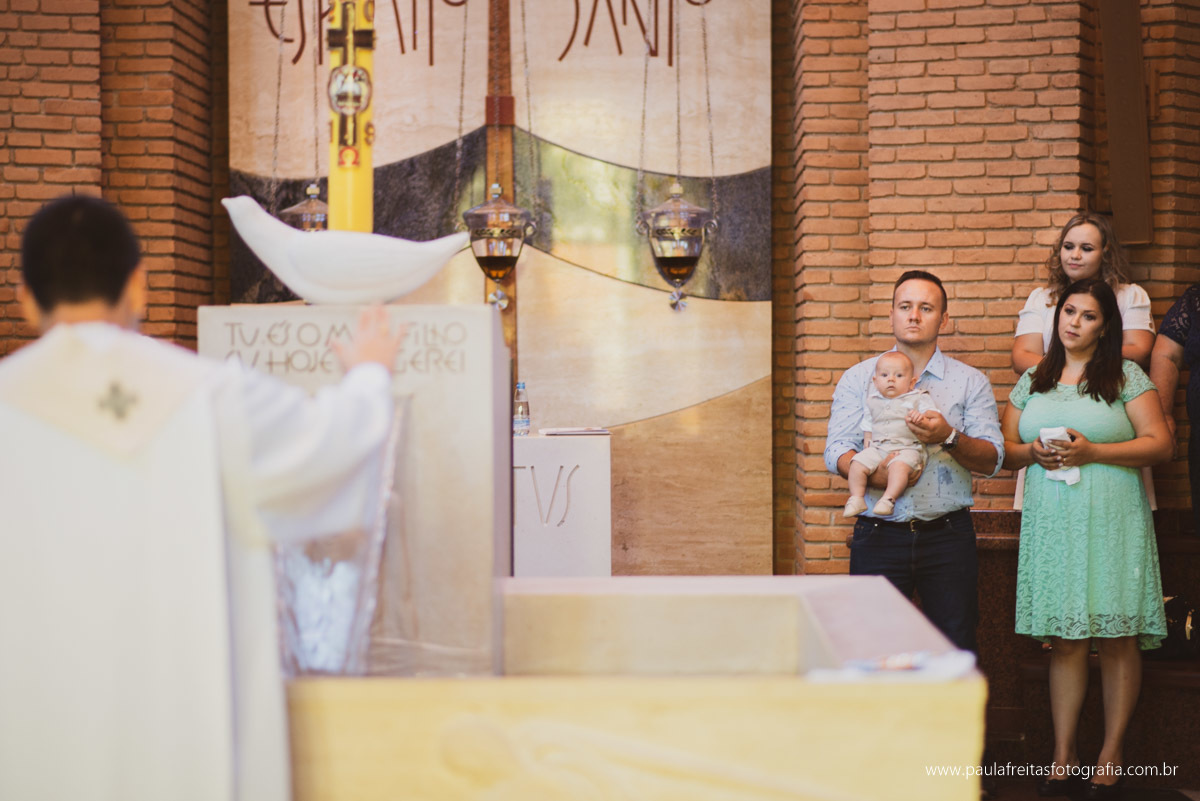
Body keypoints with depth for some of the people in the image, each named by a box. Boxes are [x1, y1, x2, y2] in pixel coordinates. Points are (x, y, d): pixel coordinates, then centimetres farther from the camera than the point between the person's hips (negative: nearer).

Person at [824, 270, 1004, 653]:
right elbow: (837, 452, 0)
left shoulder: (970, 381, 9)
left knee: (956, 648, 0)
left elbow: (991, 460, 1)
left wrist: (949, 438, -17)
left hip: (948, 535, 0)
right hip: (878, 535, 0)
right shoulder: (858, 378, 10)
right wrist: (875, 476, -19)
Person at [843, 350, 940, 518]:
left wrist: (922, 416, -23)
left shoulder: (917, 398, 7)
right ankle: (857, 499, -13)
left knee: (899, 466, -36)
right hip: (877, 448, 4)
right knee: (857, 464, -20)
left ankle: (889, 498, -35)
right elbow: (868, 427, 26)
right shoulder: (872, 401, 18)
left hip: (907, 449, -4)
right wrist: (867, 445, 15)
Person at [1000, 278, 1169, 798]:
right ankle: (1064, 757, 7)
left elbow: (1160, 444, -3)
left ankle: (1111, 756, 6)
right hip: (1052, 522, 3)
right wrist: (1034, 452, -5)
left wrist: (1091, 452, -13)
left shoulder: (1126, 377, 4)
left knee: (1118, 638, -2)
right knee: (1064, 639, 3)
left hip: (1112, 522, -3)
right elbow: (1005, 450, 17)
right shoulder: (1032, 381, 15)